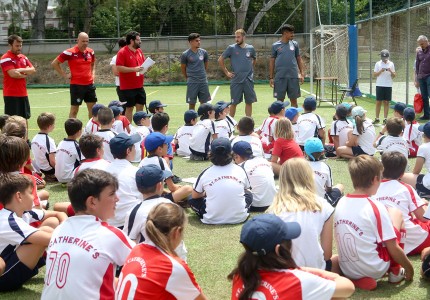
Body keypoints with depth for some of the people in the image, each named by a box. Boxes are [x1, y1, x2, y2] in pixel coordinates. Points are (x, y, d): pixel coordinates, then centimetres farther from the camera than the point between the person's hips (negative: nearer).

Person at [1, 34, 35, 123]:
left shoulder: (23, 57, 13)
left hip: (23, 93, 7)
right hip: (11, 95, -7)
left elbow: (33, 70, 5)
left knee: (25, 118, 12)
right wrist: (25, 74, -6)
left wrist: (22, 70, -13)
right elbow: (13, 74, -22)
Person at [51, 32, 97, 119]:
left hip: (89, 84, 5)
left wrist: (92, 74, 11)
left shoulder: (90, 52, 6)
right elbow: (54, 63, -4)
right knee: (74, 109, 2)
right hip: (76, 85, -5)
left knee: (93, 108, 9)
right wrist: (64, 75, -6)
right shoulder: (70, 52, -10)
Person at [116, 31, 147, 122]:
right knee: (129, 108, 0)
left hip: (139, 86, 7)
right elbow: (119, 68, -18)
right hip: (128, 87, -7)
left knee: (140, 106, 10)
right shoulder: (122, 52, -11)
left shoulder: (139, 51, 12)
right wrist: (134, 69, -24)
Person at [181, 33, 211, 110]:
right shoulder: (185, 54, -6)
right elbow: (183, 68, 5)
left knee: (204, 102, 7)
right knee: (192, 103, 2)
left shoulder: (204, 52, 3)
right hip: (192, 83, -3)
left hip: (203, 81, 3)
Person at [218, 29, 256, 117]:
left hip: (249, 80, 3)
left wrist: (250, 68, 13)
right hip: (236, 80, -3)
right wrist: (226, 72, -1)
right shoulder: (231, 48, -4)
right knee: (234, 103, 3)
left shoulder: (250, 48, 4)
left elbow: (254, 59, 25)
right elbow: (220, 60, 1)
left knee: (249, 102, 6)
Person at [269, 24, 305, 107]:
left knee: (294, 99, 5)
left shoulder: (295, 44, 8)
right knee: (280, 99, 3)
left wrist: (302, 73, 2)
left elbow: (299, 59, 12)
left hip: (293, 76, 2)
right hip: (280, 77, -1)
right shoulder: (275, 45, 3)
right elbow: (272, 61, 7)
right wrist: (271, 77, 3)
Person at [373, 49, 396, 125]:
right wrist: (380, 71, -15)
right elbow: (374, 75, 1)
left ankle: (385, 119, 6)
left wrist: (391, 71, -13)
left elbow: (394, 76, 7)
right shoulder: (378, 64, 3)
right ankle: (377, 118, 8)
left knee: (386, 102, 2)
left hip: (388, 85, 1)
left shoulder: (391, 64, 6)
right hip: (379, 85, -1)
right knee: (378, 102, 1)